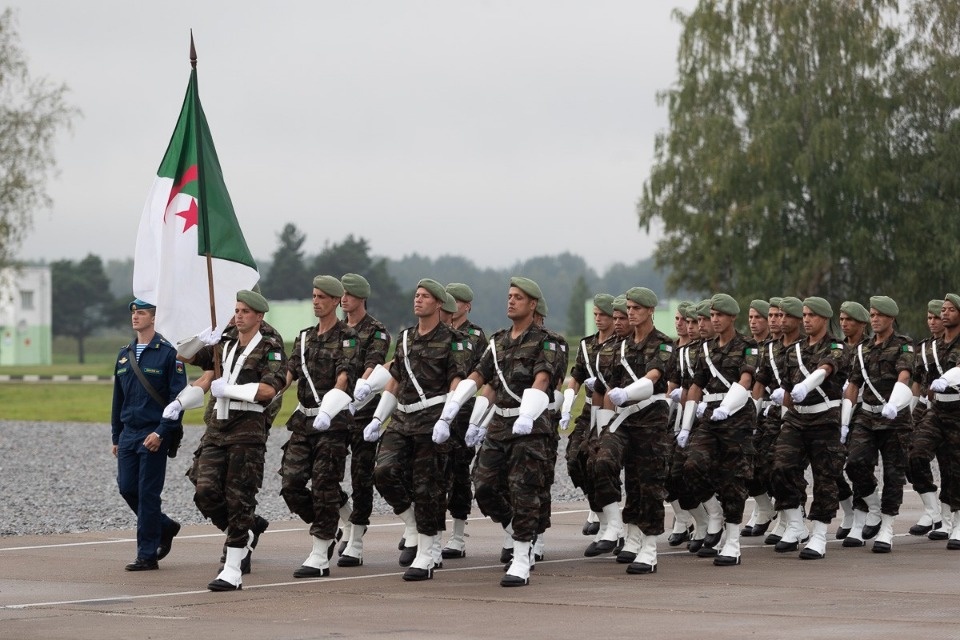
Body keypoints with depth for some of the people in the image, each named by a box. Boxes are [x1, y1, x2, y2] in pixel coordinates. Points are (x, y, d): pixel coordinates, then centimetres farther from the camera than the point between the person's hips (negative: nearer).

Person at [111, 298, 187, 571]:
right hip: (128, 433, 7)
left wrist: (161, 433, -18)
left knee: (148, 494, -5)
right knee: (127, 488, 4)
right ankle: (165, 527, 26)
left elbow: (178, 397, -11)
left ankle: (147, 555, 1)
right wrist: (116, 437, 16)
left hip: (154, 435, -7)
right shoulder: (124, 355, 13)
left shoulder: (168, 353, -8)